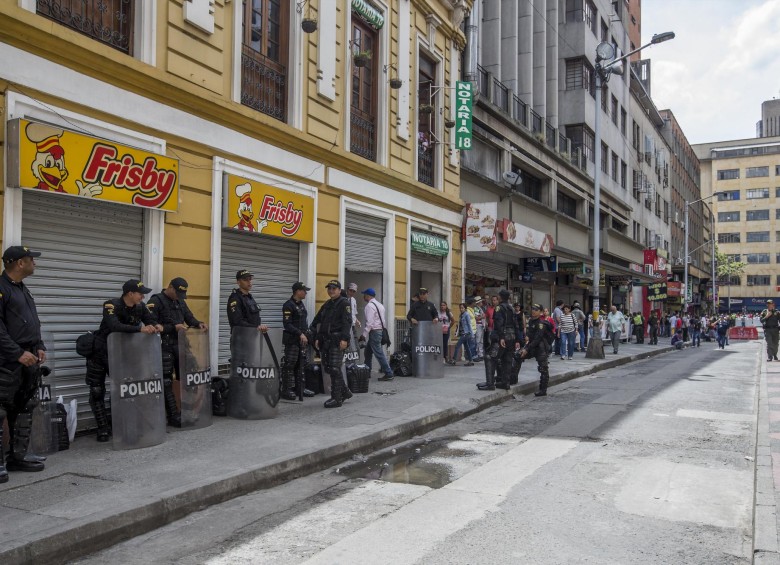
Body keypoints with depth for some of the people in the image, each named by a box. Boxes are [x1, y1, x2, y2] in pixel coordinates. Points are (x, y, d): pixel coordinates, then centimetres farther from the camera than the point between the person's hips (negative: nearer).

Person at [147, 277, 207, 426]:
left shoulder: (181, 302, 15)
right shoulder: (155, 301, -8)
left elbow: (189, 318, 18)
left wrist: (198, 324, -4)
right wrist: (174, 327, -20)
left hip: (180, 345, 7)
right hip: (164, 347, -7)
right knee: (166, 383, -1)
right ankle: (173, 416, 4)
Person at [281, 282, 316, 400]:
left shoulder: (301, 304, 15)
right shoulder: (288, 305, -11)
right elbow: (287, 324, -18)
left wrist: (307, 335, 14)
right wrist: (300, 334, -21)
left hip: (302, 339, 8)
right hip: (292, 340, -8)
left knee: (301, 365, 12)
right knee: (289, 365, -6)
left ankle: (301, 388, 19)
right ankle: (286, 390, -1)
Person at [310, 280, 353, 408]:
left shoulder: (344, 303, -4)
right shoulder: (326, 305, 20)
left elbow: (347, 322, -15)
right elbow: (318, 322, 23)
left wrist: (344, 339, -24)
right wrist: (317, 338, 15)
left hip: (337, 341, -8)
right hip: (325, 340, 8)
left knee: (334, 369, -9)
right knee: (327, 368, 9)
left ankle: (337, 399, -1)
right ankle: (345, 392, 24)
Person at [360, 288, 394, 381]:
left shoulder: (369, 306, -13)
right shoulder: (379, 304, 15)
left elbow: (369, 322, -20)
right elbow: (383, 318, 15)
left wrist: (364, 334, -14)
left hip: (374, 332, -10)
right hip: (381, 329, 10)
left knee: (379, 353, -7)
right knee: (368, 352, 18)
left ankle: (388, 374, -7)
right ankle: (367, 372, 24)